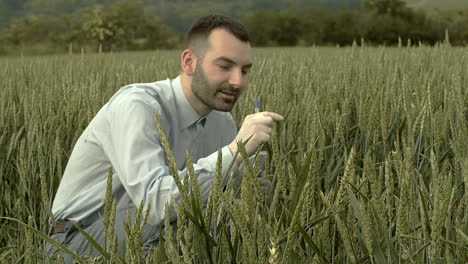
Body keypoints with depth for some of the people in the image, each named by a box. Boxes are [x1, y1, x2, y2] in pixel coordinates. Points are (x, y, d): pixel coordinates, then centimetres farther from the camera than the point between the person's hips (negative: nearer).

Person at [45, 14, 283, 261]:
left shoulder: (223, 122, -2)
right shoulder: (136, 106, -25)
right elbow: (155, 203, -38)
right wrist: (234, 151, -42)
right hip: (78, 243, -7)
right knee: (175, 208, -32)